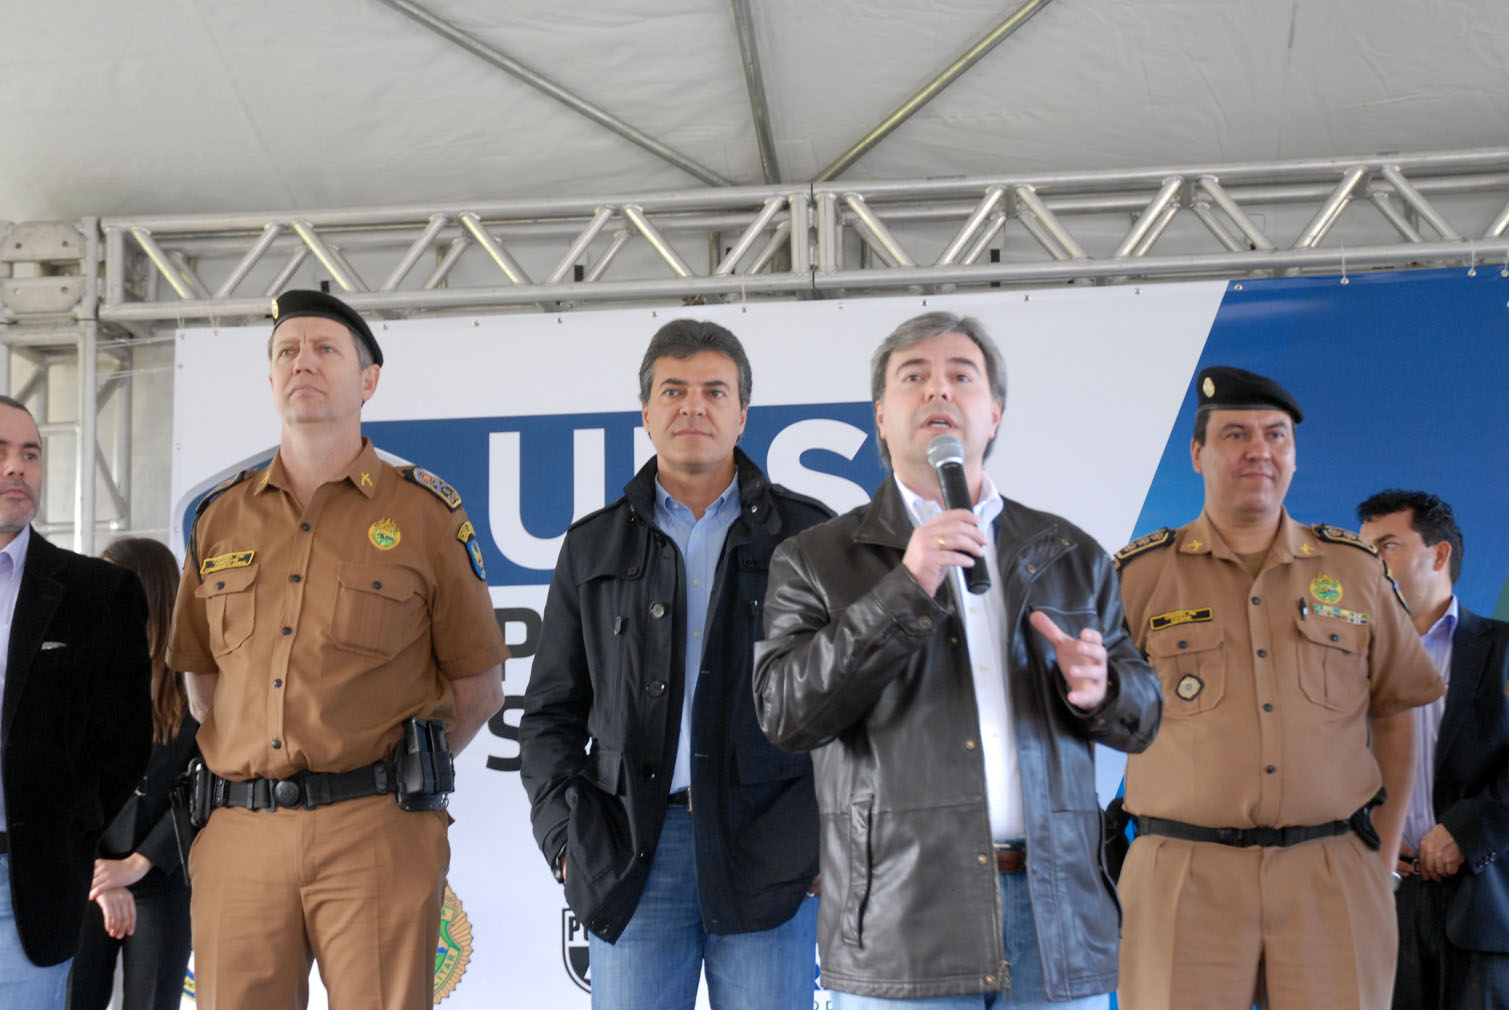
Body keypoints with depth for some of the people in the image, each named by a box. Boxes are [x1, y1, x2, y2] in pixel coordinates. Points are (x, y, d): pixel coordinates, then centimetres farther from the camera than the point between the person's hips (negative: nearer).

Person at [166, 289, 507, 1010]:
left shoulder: (427, 513, 3)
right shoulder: (221, 517, 13)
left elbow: (478, 689, 7)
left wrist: (400, 776, 4)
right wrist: (256, 767, 11)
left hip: (378, 839, -3)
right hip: (239, 837, 3)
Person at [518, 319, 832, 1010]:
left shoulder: (808, 535, 9)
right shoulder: (594, 546, 14)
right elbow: (550, 712, 13)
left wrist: (834, 832, -2)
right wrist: (569, 838, 1)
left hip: (771, 853, -1)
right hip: (630, 854, 1)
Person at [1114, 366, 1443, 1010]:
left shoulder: (1354, 569, 10)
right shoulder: (1138, 575, 3)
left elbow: (1394, 713, 16)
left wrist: (1383, 856, 11)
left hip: (1333, 877, 2)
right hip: (1185, 879, -2)